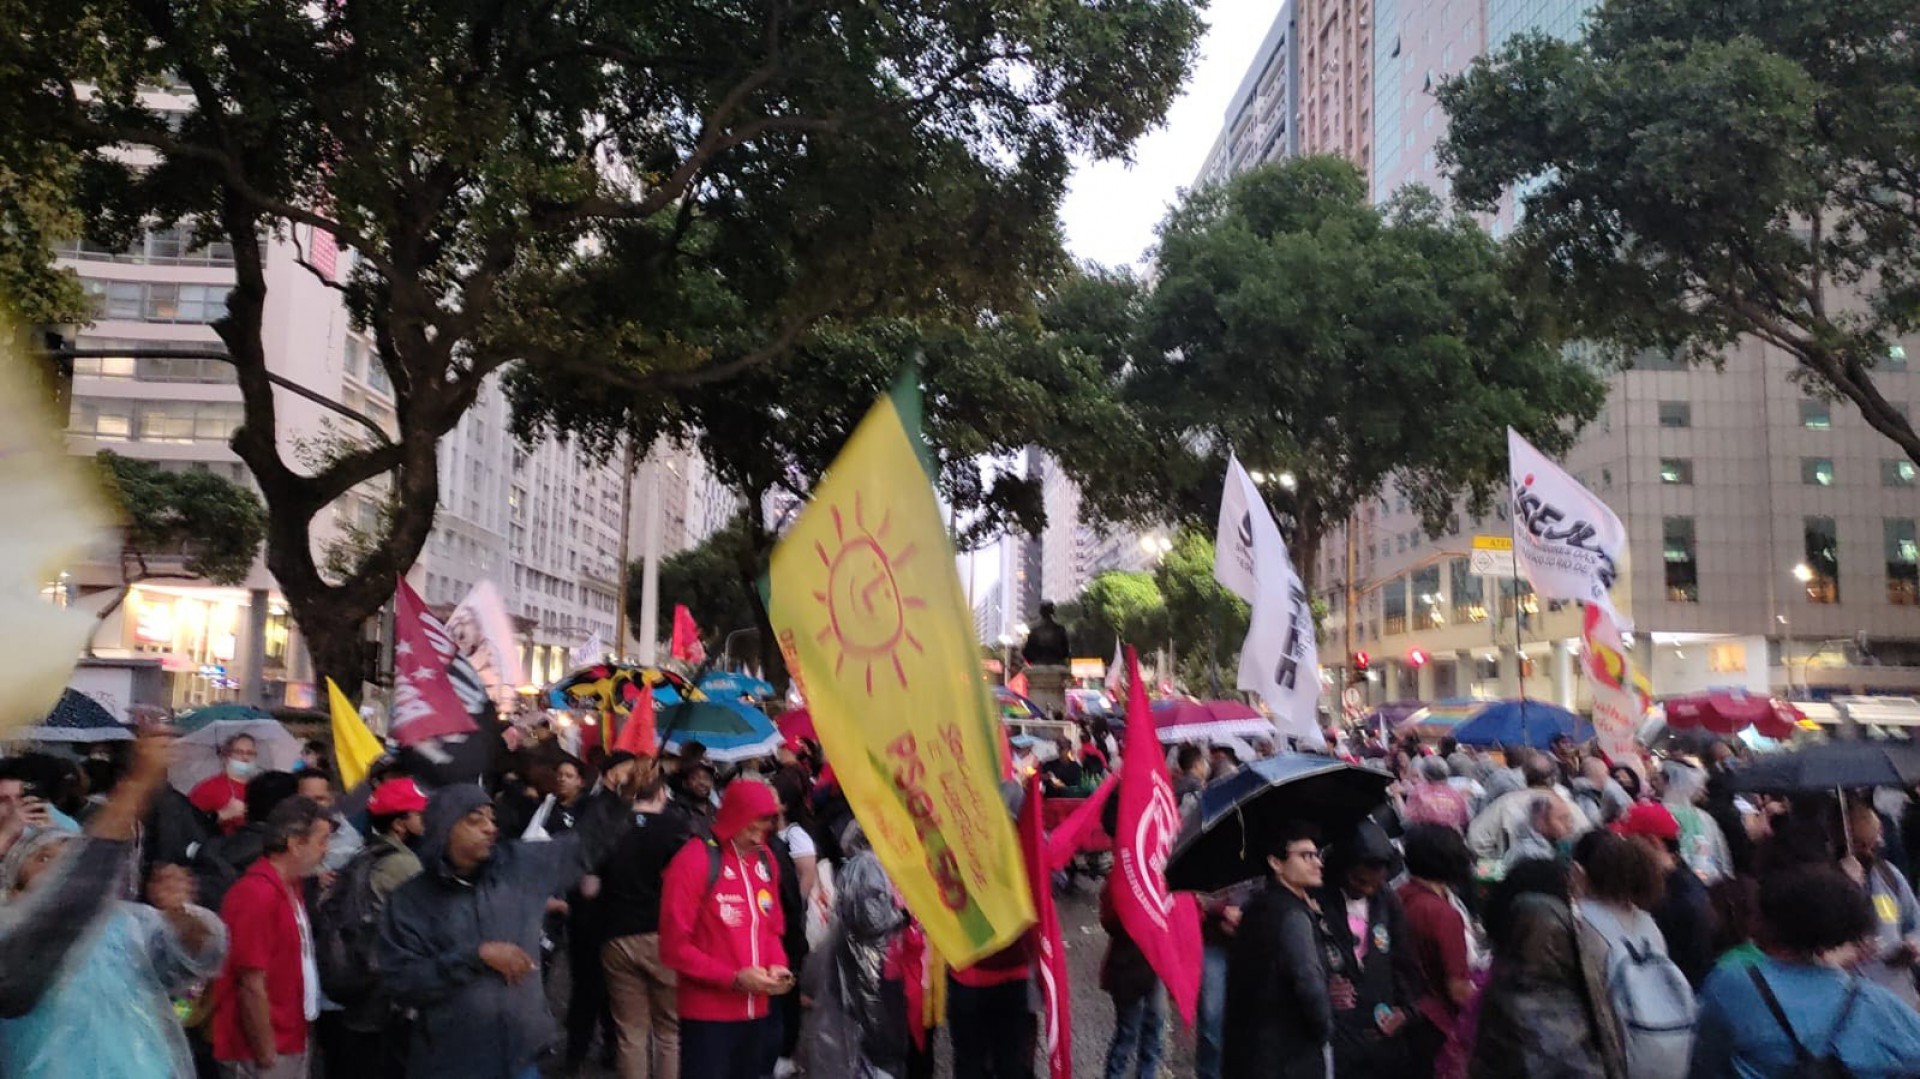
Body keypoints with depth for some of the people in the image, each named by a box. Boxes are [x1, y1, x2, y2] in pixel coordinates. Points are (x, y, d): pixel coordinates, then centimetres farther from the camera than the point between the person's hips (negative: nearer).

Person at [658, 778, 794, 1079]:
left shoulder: (765, 860, 7)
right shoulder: (694, 861, -13)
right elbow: (675, 946, -13)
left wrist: (777, 965, -3)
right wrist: (733, 978, -18)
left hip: (755, 1011, 6)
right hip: (707, 1015, -6)